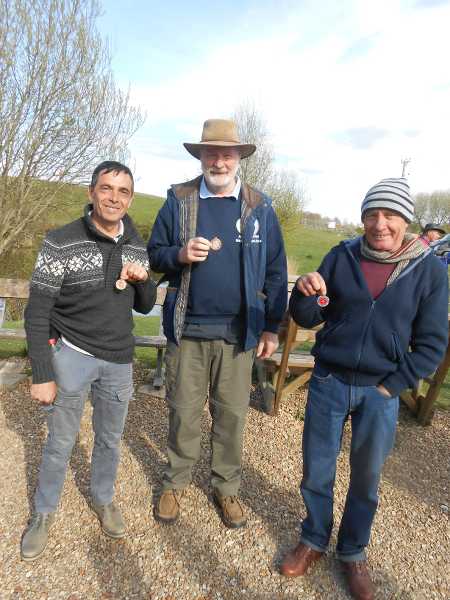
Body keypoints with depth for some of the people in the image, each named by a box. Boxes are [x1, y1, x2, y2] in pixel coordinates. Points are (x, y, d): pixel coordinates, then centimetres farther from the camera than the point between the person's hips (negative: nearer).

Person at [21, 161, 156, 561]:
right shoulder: (61, 243, -14)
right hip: (71, 355, -3)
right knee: (60, 442, 12)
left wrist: (143, 280, -13)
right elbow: (37, 314, -11)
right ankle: (44, 512, 37)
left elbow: (144, 307, 9)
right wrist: (42, 375, -13)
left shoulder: (137, 247, 0)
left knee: (110, 438, 18)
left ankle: (103, 499, 43)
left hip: (119, 360, 4)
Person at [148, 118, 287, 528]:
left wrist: (273, 327, 2)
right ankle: (175, 483, 34)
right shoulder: (179, 200, 4)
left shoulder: (260, 207, 3)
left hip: (238, 333, 0)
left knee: (231, 414, 11)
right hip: (187, 328, 0)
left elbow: (275, 271, 5)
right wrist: (180, 254, -15)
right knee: (184, 412, 12)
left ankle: (227, 487, 33)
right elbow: (155, 253, 8)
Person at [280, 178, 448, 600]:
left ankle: (353, 552, 42)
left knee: (366, 478, 17)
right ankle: (313, 540, 40)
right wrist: (304, 293, -23)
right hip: (328, 382, 1)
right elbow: (308, 318, -2)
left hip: (380, 393, 0)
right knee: (316, 470, 13)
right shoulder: (341, 256, -4)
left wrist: (391, 387, -7)